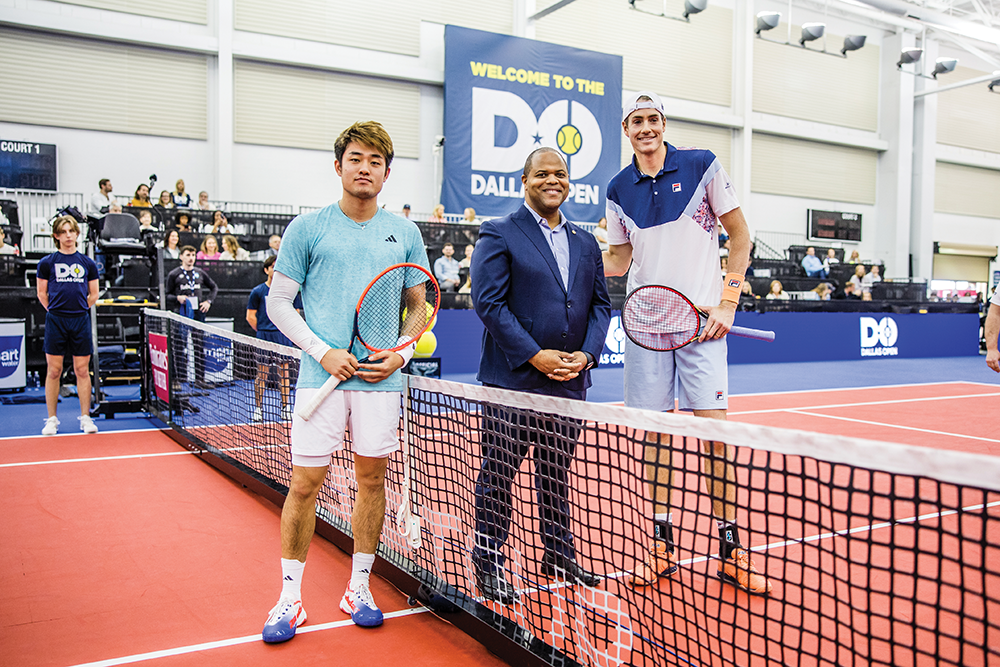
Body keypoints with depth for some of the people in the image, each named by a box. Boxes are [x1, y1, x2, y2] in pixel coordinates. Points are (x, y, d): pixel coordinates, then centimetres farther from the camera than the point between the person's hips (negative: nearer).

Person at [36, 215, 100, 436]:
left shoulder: (87, 263, 8)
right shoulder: (47, 262, 4)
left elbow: (93, 295, 14)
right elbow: (42, 293, 9)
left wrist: (78, 309, 9)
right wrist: (55, 310, 5)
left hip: (80, 321, 1)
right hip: (55, 322, -1)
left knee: (82, 370, 4)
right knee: (53, 371, 2)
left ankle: (85, 417, 11)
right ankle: (52, 419, 11)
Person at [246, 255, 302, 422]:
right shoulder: (258, 291, 3)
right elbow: (250, 316, 5)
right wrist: (263, 331, 3)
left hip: (284, 336, 2)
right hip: (264, 337, -2)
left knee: (284, 371, 4)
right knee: (262, 373, 0)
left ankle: (285, 408, 12)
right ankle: (258, 408, 9)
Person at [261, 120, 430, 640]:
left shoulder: (405, 233, 9)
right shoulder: (307, 228, 2)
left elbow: (420, 306, 14)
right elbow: (278, 302, 2)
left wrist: (401, 354, -3)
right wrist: (322, 351, -9)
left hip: (381, 379, 3)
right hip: (322, 375, -2)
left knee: (371, 479, 9)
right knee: (304, 484, 0)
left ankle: (358, 588, 25)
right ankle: (290, 597, 15)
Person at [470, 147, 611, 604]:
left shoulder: (586, 244, 14)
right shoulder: (499, 235, -4)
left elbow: (600, 304, 13)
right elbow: (488, 301, -12)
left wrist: (586, 354, -4)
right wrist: (535, 355, -17)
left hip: (570, 384, 6)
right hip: (511, 381, -5)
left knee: (557, 475, 18)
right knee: (498, 476, 4)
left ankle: (560, 556, 32)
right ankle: (488, 565, 17)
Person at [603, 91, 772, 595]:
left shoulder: (701, 165, 0)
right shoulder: (619, 189, 8)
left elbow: (740, 234, 2)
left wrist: (728, 302, -7)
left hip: (702, 320, -2)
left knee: (714, 430, -5)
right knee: (653, 432, 5)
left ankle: (729, 548, 8)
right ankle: (662, 543, 17)